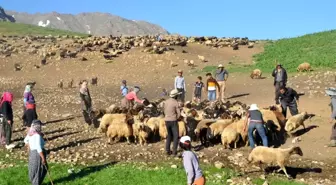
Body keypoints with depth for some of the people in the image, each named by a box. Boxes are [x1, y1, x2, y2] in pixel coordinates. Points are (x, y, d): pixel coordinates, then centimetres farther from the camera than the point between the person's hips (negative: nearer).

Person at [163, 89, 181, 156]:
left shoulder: (166, 101, 5)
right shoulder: (175, 102, -13)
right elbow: (179, 113, -11)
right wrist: (176, 118, 6)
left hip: (166, 120, 6)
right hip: (173, 120, -6)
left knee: (169, 135, 19)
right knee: (176, 136, 3)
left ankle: (167, 150, 18)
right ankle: (174, 151, -3)